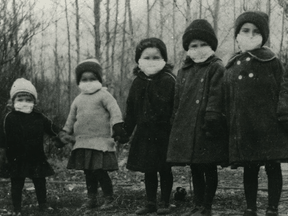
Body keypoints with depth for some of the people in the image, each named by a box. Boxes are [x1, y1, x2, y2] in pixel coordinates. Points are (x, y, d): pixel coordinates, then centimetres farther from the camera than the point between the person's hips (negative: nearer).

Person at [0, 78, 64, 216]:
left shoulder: (39, 117, 0)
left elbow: (52, 128, 10)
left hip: (37, 158, 3)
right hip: (17, 159, -3)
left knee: (40, 182, 13)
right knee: (17, 184, 4)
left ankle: (43, 204, 30)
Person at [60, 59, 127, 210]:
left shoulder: (103, 95, -2)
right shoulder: (78, 100, 15)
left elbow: (114, 109, -13)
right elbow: (71, 118, 25)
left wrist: (117, 125, -25)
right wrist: (66, 134, 24)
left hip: (101, 142, -6)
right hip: (83, 143, 6)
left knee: (101, 172, -8)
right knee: (88, 173, 11)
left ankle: (108, 199, 4)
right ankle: (91, 198, 22)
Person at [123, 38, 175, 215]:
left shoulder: (168, 80, -9)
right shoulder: (138, 82, 8)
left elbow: (174, 107, -14)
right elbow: (131, 110, 12)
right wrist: (125, 131, 10)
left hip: (163, 133, -5)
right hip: (144, 133, 5)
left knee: (164, 169, 5)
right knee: (148, 170, 12)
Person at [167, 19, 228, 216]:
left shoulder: (216, 68, -4)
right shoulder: (184, 72, 15)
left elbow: (215, 97, -14)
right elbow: (178, 101, 18)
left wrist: (212, 119, -22)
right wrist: (176, 124, 14)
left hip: (206, 128, -6)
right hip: (186, 128, 6)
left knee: (209, 169, 1)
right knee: (195, 169, 13)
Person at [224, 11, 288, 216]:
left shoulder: (272, 62, -2)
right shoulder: (231, 67, 8)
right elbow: (228, 100, 11)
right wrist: (231, 126, 8)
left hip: (269, 126, -3)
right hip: (243, 128, 3)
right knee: (249, 169, 11)